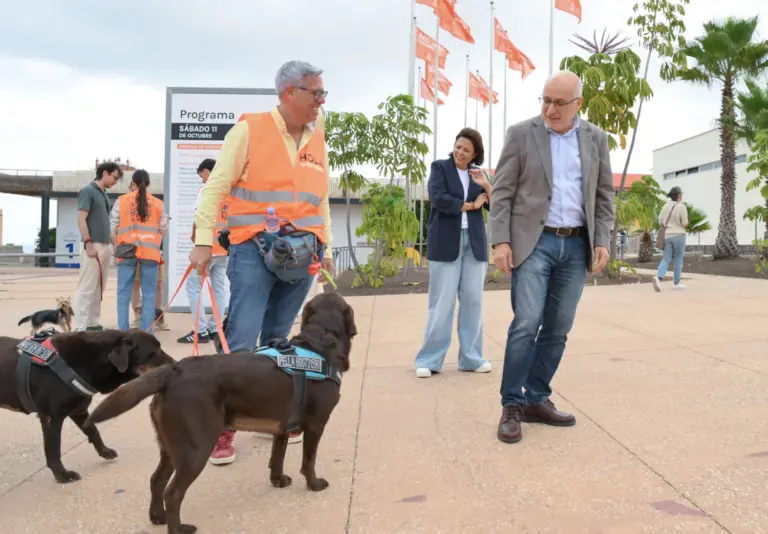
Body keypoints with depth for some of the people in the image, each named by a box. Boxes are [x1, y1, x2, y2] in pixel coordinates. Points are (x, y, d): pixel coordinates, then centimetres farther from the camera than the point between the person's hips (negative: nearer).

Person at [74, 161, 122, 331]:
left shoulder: (104, 194, 18)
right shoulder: (88, 191, -6)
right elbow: (81, 219, -13)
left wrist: (113, 242, 18)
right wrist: (88, 243, -20)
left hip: (105, 246, 8)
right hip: (92, 246, -8)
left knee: (99, 288, 10)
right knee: (86, 288, -7)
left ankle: (94, 323, 15)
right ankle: (81, 326, -4)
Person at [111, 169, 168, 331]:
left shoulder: (122, 200, 5)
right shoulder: (157, 203, 7)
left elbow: (113, 227, 5)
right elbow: (163, 229, 11)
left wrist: (117, 247, 17)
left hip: (127, 250, 0)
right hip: (150, 251, 0)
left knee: (124, 293, 5)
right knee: (149, 295, 3)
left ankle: (123, 332, 3)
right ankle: (146, 333, 1)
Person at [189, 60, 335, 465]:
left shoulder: (317, 139, 13)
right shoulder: (250, 129, -3)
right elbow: (216, 185, -4)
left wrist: (326, 248, 16)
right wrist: (203, 241, -10)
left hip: (301, 254, 5)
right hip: (254, 251, -4)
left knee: (277, 342, 11)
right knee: (241, 341, -8)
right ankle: (222, 427, 1)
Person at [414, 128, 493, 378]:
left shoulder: (478, 173, 15)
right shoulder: (440, 167, 4)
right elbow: (438, 198, -11)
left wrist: (486, 185, -9)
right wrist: (471, 205, -4)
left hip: (474, 243, 4)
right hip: (446, 243, -4)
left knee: (473, 301, 3)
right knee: (442, 303, -4)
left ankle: (471, 358, 12)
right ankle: (429, 360, 3)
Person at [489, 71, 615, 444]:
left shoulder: (596, 138, 8)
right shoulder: (521, 134, 0)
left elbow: (603, 194, 11)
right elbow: (502, 192, -3)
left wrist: (602, 241, 1)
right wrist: (500, 241, -12)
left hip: (576, 245, 4)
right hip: (533, 242, -3)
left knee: (557, 329, 5)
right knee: (526, 324, -12)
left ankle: (536, 400, 15)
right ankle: (511, 404, -1)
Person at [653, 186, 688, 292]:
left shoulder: (665, 206, 7)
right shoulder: (682, 207, -10)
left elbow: (660, 222, 10)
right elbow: (685, 223, -10)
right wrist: (685, 223, 12)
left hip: (667, 236, 4)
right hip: (678, 235, -4)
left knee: (666, 259, 2)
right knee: (678, 259, 7)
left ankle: (658, 277, -23)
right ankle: (676, 283, 12)